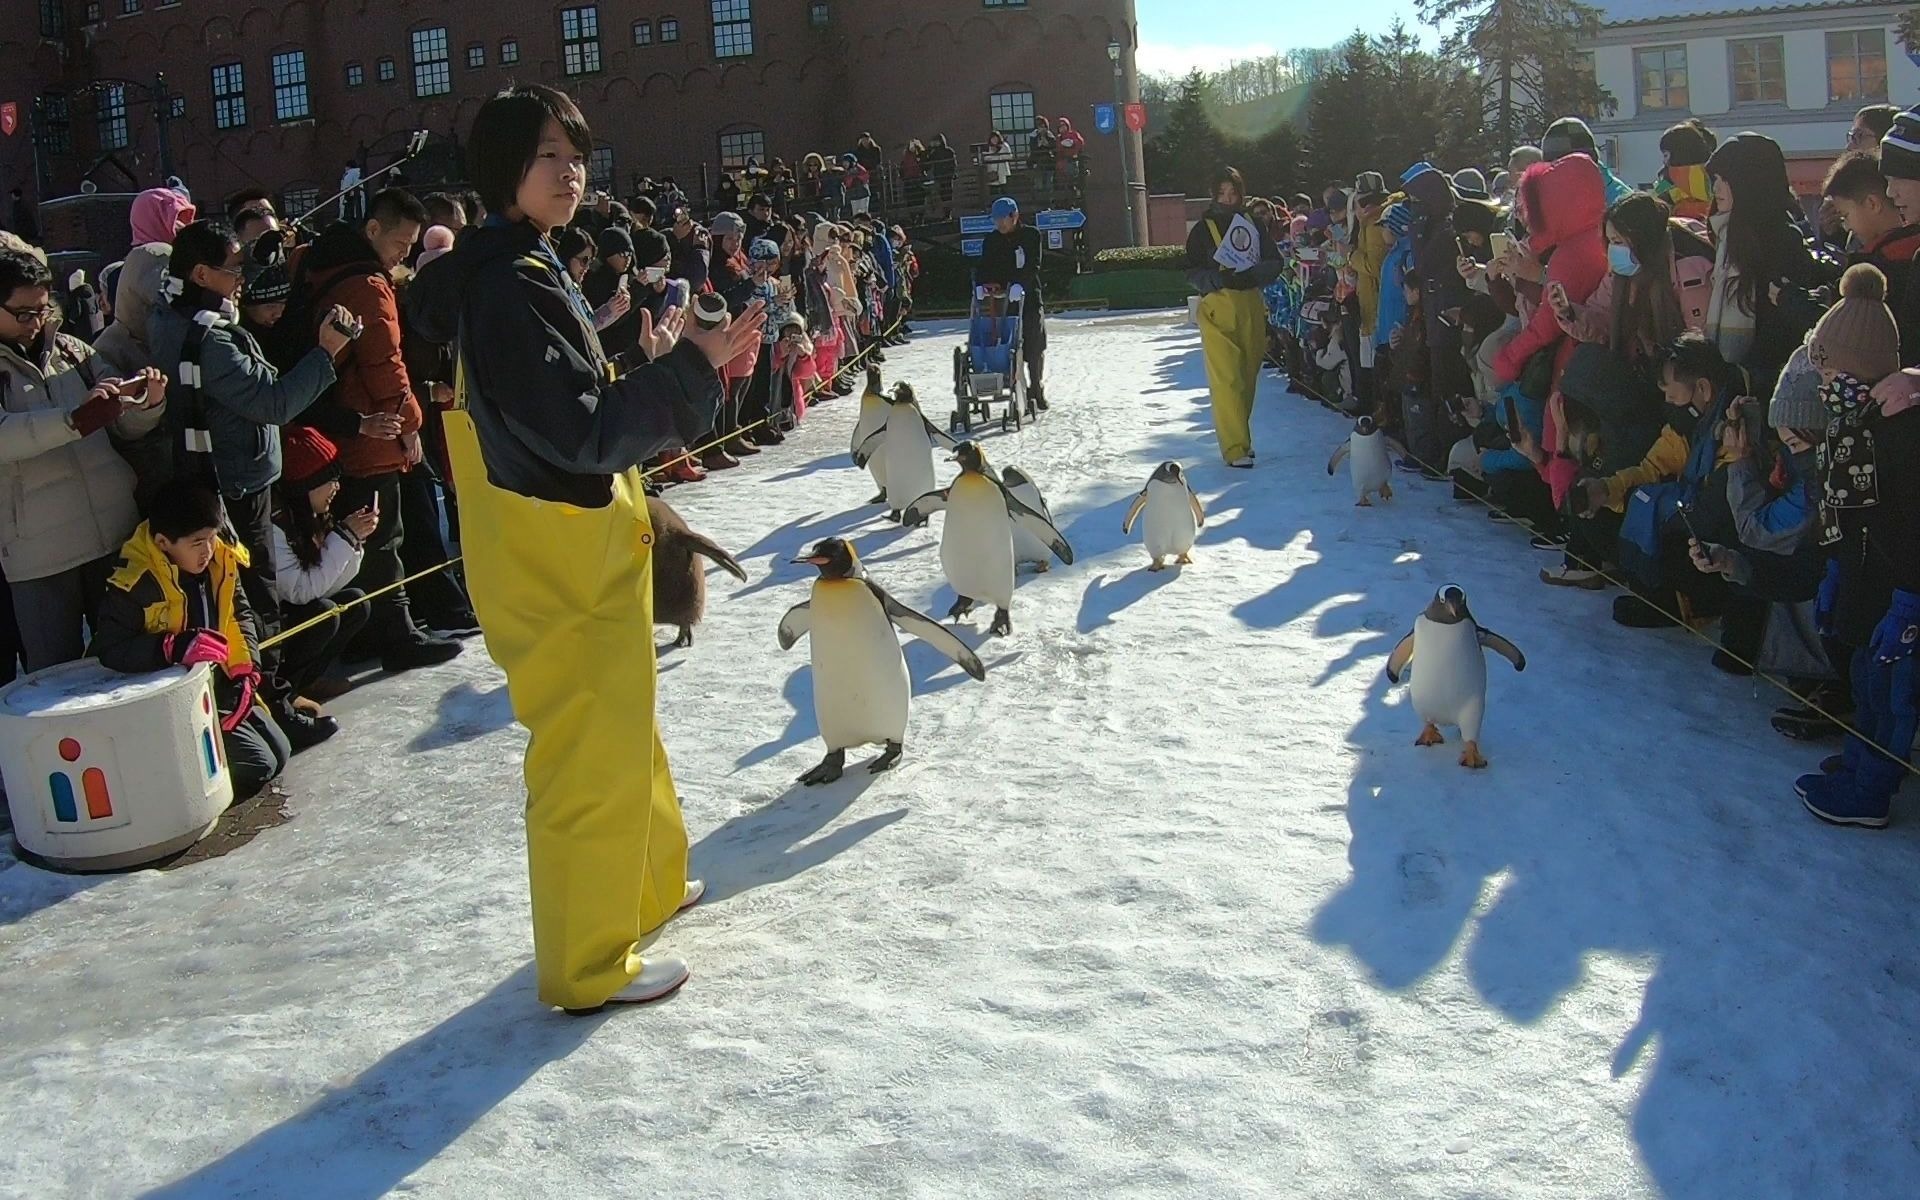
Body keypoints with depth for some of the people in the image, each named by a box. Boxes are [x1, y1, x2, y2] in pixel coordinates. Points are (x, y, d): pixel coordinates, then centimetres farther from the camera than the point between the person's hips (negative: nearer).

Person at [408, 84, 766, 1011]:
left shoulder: (528, 272, 11)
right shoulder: (505, 288, -21)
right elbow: (583, 433, -26)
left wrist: (659, 367, 4)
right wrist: (690, 366, -24)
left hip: (582, 557, 11)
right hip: (559, 569, -11)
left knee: (622, 734, 24)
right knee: (589, 759, 1)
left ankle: (648, 884, 44)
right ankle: (589, 966, 15)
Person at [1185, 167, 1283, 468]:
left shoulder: (1253, 225, 11)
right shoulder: (1203, 228, 4)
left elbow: (1274, 263, 8)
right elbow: (1192, 273, 1)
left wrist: (1252, 274, -12)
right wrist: (1217, 278, -18)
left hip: (1251, 307, 3)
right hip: (1218, 308, -3)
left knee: (1248, 376, 7)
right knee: (1227, 378, -12)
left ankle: (1238, 435, 22)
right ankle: (1236, 447, -13)